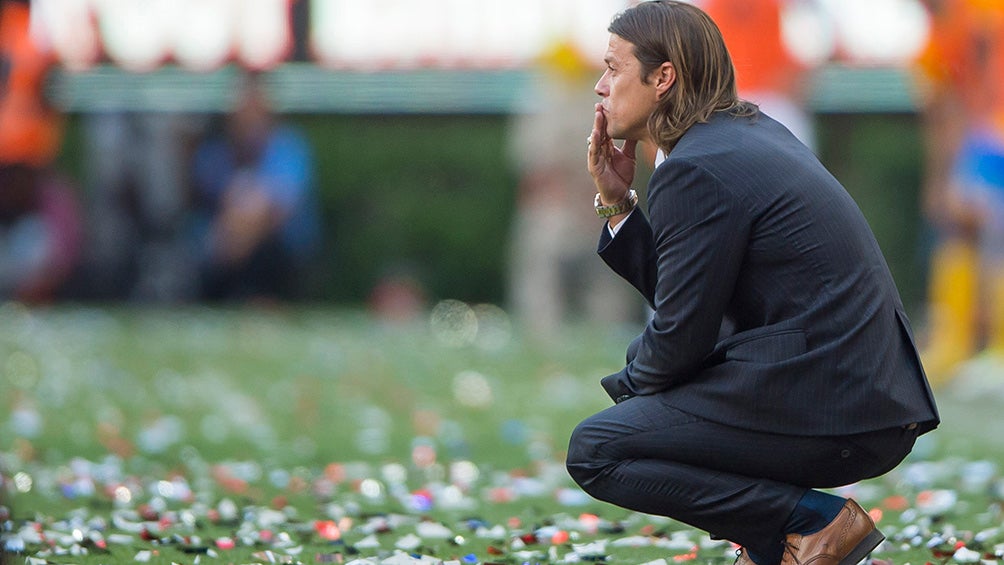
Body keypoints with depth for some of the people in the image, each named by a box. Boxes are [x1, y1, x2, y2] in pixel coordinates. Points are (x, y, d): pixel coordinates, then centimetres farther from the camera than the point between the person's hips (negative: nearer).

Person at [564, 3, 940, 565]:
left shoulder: (696, 171, -13)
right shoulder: (753, 133, 17)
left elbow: (680, 337, -11)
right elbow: (679, 292, 22)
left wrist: (625, 388, 9)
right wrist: (619, 202, 13)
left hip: (831, 416, -10)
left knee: (594, 452, -7)